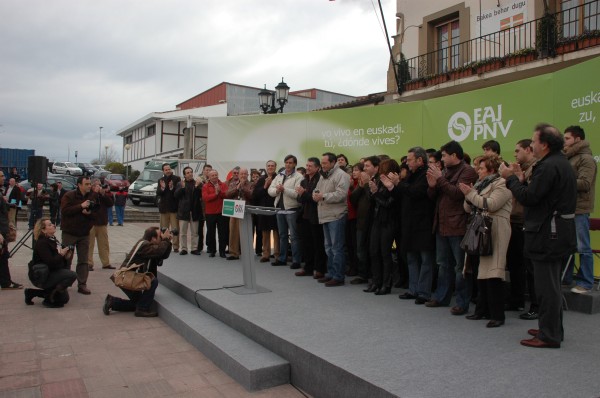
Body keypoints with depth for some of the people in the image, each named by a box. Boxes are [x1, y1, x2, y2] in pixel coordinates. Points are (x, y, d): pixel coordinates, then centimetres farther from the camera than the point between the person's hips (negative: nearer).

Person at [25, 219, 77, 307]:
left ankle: (32, 293, 22)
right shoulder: (41, 243, -19)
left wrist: (67, 257, -4)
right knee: (72, 275, -28)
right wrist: (61, 255, -20)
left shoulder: (53, 240, 9)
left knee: (64, 299, 17)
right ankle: (49, 299, -15)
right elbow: (50, 262, -30)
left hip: (53, 273, 9)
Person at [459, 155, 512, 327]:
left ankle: (497, 315, -6)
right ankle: (483, 310, 18)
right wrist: (468, 196, -2)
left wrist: (471, 194, -10)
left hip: (495, 231, -8)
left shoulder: (501, 184, -3)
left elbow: (491, 205, -18)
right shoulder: (480, 184, 21)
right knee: (481, 271, 9)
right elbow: (469, 209, 17)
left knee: (492, 272, -11)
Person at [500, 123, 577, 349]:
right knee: (551, 284, 19)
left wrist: (511, 179, -9)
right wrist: (521, 180, 9)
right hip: (559, 233, 11)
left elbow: (529, 198, -20)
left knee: (547, 286, -3)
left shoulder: (548, 166, -18)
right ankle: (553, 329, 30)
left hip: (548, 235, -11)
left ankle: (549, 336, 6)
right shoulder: (561, 163, 15)